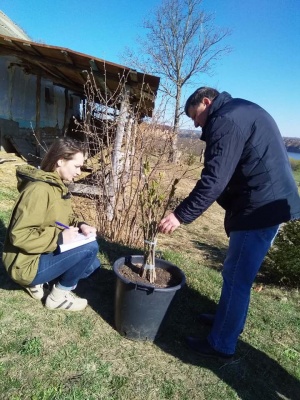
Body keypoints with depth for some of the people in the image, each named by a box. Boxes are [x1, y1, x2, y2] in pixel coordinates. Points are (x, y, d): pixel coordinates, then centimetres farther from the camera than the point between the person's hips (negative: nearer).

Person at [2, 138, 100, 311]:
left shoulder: (57, 185, 5)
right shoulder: (39, 189, -25)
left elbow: (64, 219, 14)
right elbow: (19, 235, -29)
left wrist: (80, 226, -7)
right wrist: (59, 237, -27)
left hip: (45, 254, 10)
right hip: (27, 264, -10)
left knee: (92, 264, 9)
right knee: (90, 248, -22)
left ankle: (37, 282, 13)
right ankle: (59, 296, -1)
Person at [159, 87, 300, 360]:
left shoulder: (225, 119, -14)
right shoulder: (242, 111, 19)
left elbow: (214, 179, -23)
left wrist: (181, 215, -19)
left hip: (259, 207, -11)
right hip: (270, 202, 11)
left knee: (236, 278, 1)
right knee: (236, 273, 21)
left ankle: (222, 345, 16)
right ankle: (226, 318, 38)